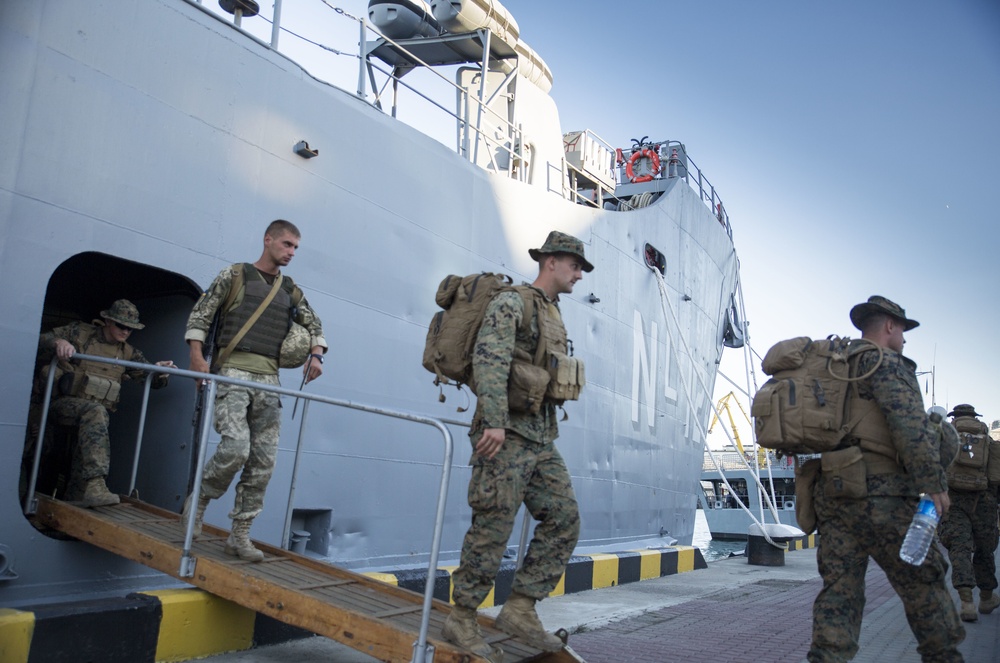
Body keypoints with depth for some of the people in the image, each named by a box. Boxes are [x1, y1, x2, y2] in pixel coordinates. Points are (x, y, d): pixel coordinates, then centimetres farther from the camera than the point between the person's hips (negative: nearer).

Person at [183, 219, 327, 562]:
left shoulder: (290, 290, 18)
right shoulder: (234, 275, 6)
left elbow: (314, 325, 24)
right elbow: (199, 314, 4)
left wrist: (315, 355, 5)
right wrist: (197, 357, -8)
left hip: (269, 380, 5)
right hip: (233, 373, -4)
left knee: (263, 462, -1)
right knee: (235, 448, -21)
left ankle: (240, 534, 10)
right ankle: (199, 498, 9)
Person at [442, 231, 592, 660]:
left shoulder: (554, 317, 20)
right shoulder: (512, 302, -8)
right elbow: (489, 358, -22)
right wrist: (494, 421, -29)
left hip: (541, 438, 9)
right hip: (506, 434, -9)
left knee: (564, 518, 3)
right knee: (493, 527, -5)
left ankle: (520, 608, 9)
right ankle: (461, 621, 8)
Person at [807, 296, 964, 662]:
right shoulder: (885, 362, -2)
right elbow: (910, 424, -15)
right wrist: (933, 483, -13)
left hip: (830, 490, 8)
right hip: (878, 492, -7)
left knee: (839, 588, 3)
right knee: (922, 582, 6)